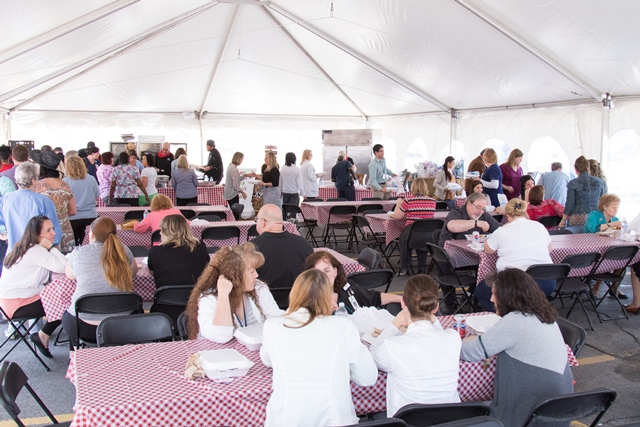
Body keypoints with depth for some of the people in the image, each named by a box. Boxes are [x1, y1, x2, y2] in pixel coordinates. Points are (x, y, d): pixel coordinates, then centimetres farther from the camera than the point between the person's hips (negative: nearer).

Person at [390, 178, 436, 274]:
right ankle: (422, 268, 31)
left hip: (412, 235, -4)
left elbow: (397, 216, 3)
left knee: (402, 238, 29)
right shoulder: (432, 201, 4)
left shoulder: (408, 200, -8)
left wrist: (398, 203, 20)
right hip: (429, 237, 4)